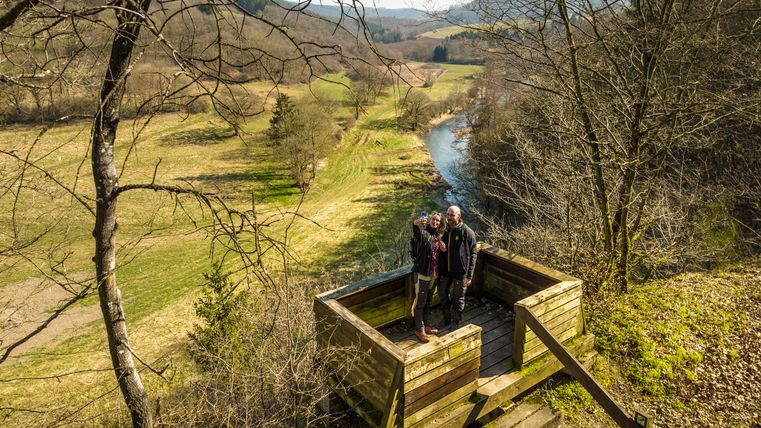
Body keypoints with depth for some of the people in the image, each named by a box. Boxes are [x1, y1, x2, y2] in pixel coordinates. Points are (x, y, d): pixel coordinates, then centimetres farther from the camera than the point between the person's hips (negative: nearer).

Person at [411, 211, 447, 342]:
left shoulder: (439, 236, 8)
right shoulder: (425, 233, -14)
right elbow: (417, 232, -40)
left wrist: (443, 248, -3)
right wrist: (416, 223, -63)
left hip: (434, 273, 7)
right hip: (423, 272, -7)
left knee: (428, 301, 20)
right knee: (420, 302, 2)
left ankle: (425, 324, 35)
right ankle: (419, 329, 12)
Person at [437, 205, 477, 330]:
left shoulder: (467, 232, -17)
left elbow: (472, 255, -13)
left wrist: (469, 276, -15)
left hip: (460, 272, -5)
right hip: (445, 270, 5)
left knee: (458, 298, 10)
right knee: (442, 293, 17)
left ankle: (456, 322, 30)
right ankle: (447, 319, 38)